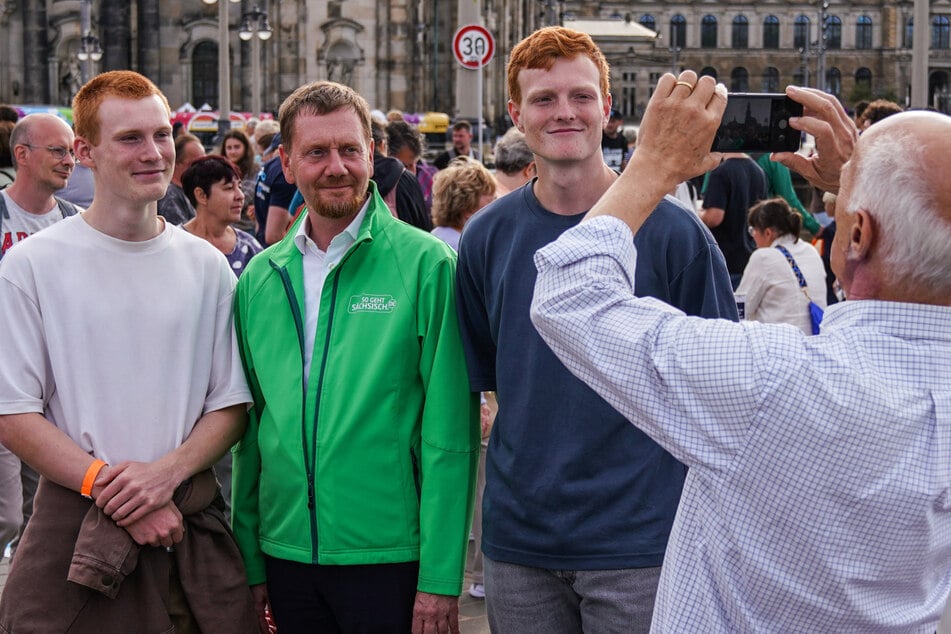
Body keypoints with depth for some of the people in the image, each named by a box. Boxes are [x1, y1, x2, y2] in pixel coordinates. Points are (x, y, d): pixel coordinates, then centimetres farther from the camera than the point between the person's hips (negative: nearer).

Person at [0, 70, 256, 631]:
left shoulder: (206, 266, 7)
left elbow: (231, 404, 7)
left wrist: (168, 470, -11)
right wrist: (110, 486, -15)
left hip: (190, 523, 3)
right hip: (74, 527, -2)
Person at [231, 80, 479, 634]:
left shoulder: (426, 265, -8)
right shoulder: (259, 278, 6)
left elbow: (449, 435, -10)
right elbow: (249, 427, 11)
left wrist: (441, 578, -13)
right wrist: (250, 562, 9)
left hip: (389, 556, -4)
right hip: (286, 552, 4)